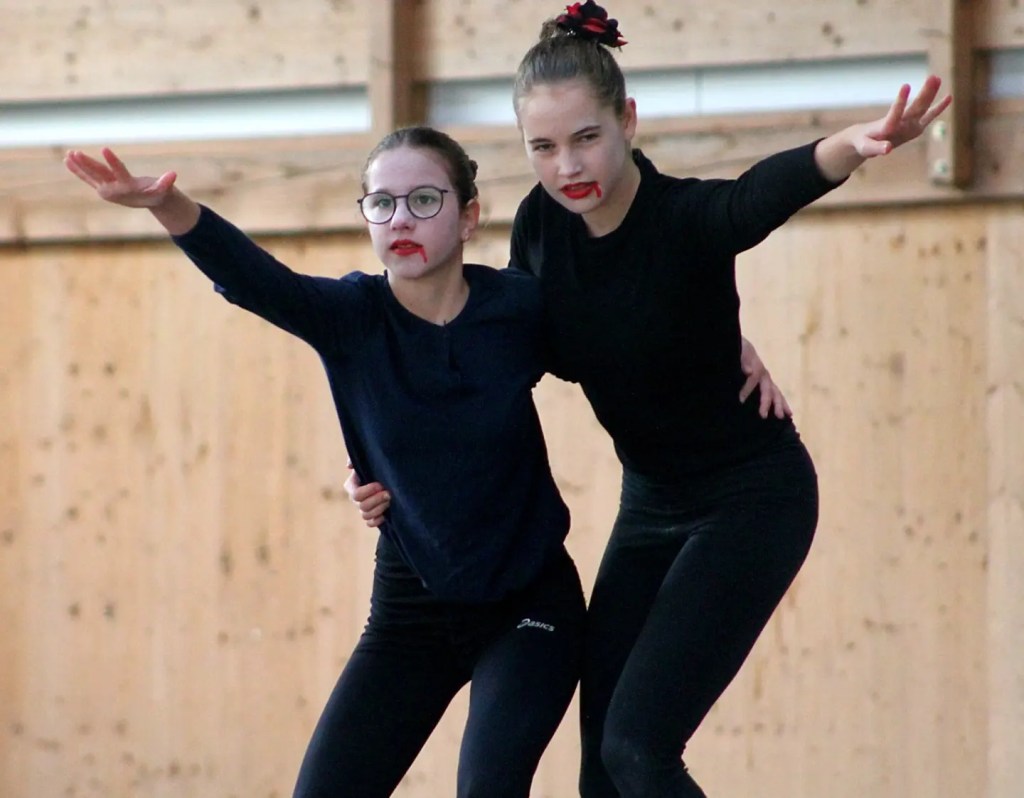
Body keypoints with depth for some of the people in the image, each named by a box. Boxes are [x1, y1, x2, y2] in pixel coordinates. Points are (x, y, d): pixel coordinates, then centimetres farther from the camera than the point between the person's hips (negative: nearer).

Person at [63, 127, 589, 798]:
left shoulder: (518, 307, -12)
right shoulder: (352, 316, -11)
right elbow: (254, 279, -31)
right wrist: (171, 207, -48)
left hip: (528, 605, -2)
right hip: (411, 609, 2)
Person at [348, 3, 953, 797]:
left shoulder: (687, 217, -24)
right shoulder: (541, 227, -6)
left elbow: (769, 190, -47)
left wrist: (851, 146, -69)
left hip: (752, 500, -7)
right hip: (651, 504, 7)